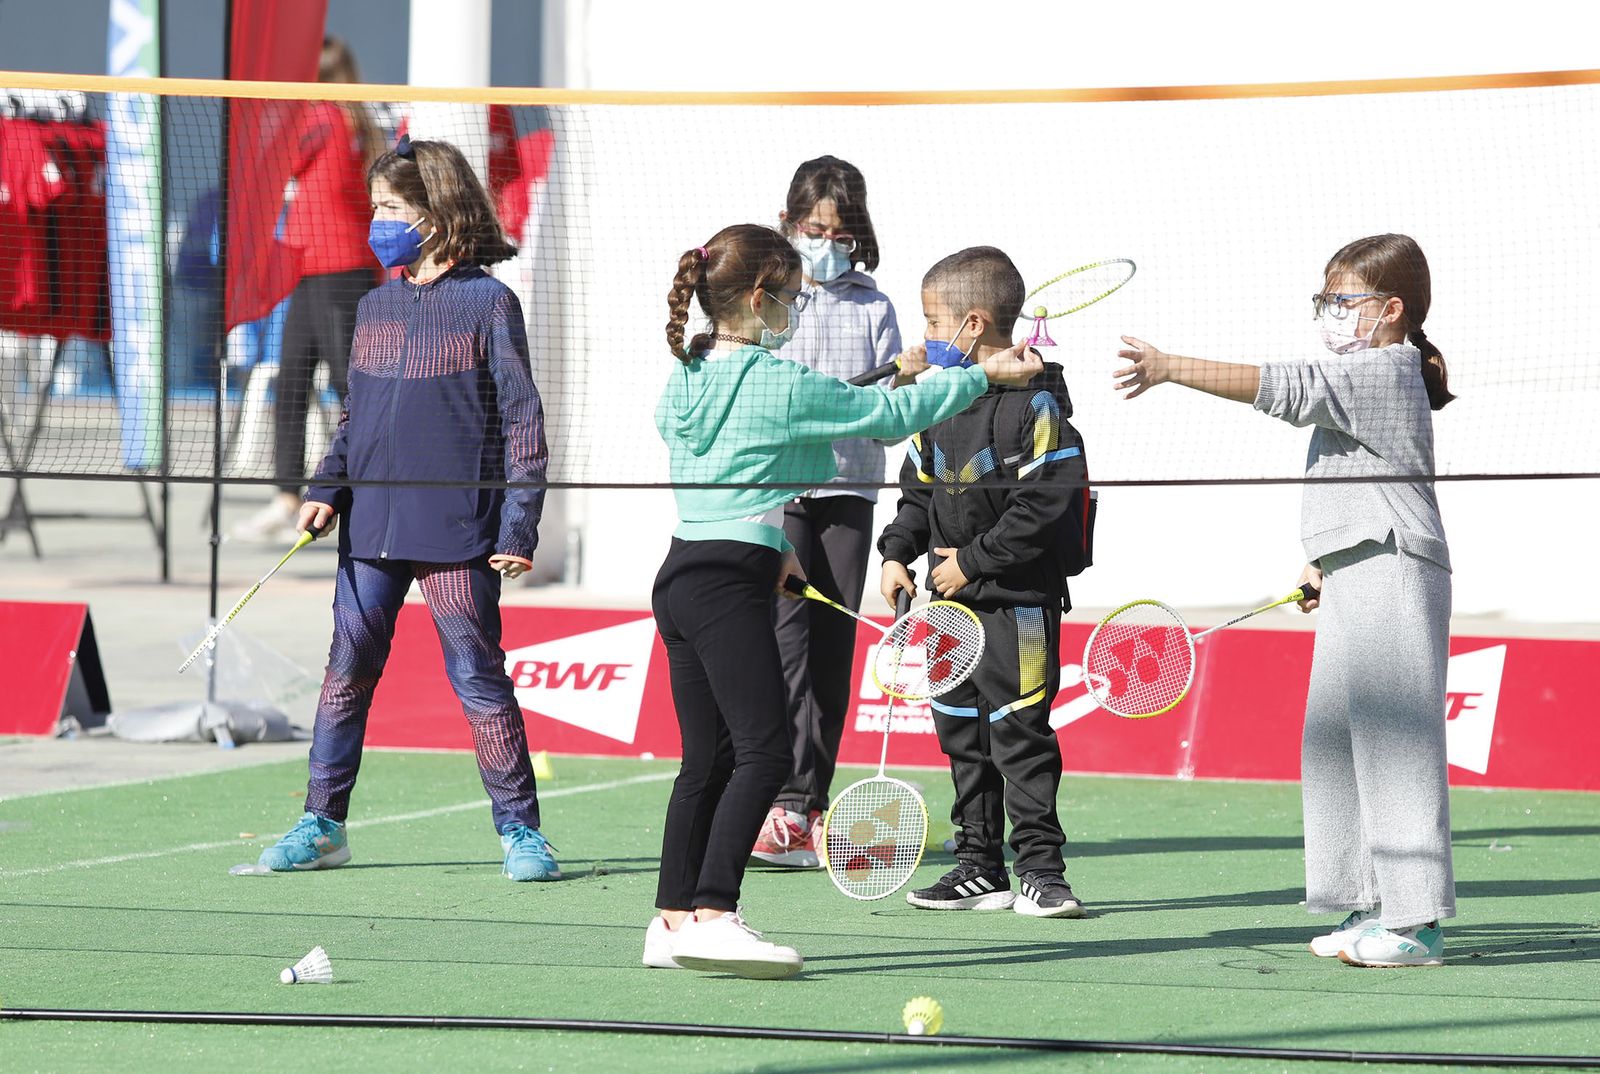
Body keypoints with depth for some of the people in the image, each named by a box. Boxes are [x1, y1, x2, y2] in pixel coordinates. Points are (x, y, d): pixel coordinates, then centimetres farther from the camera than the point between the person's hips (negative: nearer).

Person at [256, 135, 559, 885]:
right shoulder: (375, 308, 13)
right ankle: (321, 825, 12)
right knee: (347, 673, 5)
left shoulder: (488, 303, -4)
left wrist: (518, 521, -10)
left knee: (477, 678, -3)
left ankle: (519, 831, 5)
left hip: (455, 527, -5)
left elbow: (522, 419, -4)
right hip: (371, 525, 5)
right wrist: (328, 487, 3)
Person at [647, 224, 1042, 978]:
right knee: (763, 751, -11)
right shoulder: (783, 385, -10)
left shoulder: (683, 384, 13)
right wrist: (981, 375, 8)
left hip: (680, 575, 9)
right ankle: (712, 915, -21)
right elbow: (890, 414, -3)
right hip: (730, 584, -9)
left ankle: (674, 918, 11)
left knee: (707, 757, 11)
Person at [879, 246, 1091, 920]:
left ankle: (1041, 870, -2)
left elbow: (1046, 503, -19)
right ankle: (980, 870, 18)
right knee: (960, 730, 11)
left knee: (1019, 731, -8)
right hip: (955, 598, 8)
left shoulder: (1034, 400, -14)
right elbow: (919, 488, 19)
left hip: (1018, 596, -8)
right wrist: (898, 554, 4)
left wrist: (974, 561, -17)